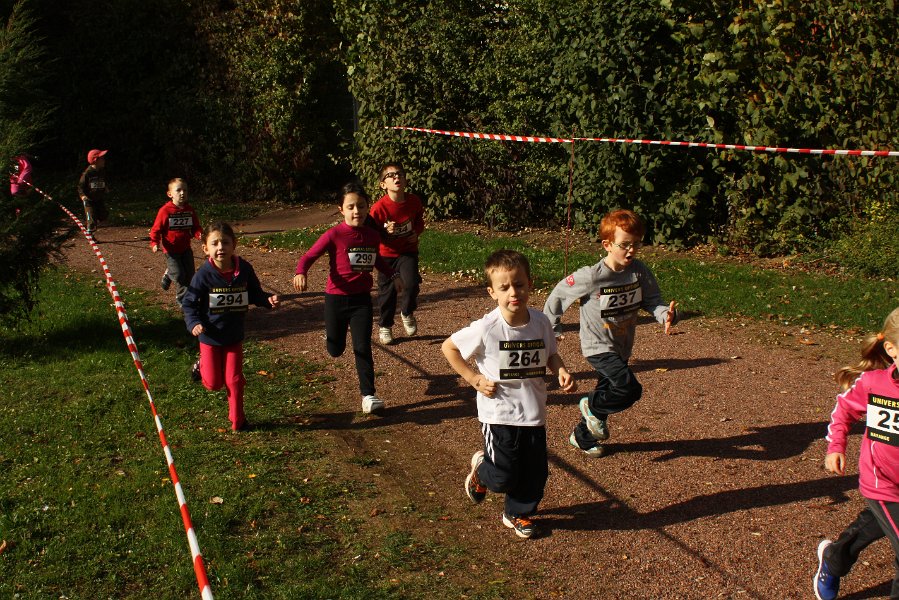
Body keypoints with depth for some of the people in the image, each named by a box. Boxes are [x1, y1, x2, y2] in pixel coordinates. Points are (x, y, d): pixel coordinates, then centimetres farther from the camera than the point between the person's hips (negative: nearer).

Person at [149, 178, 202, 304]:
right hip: (171, 249, -5)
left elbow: (195, 227, 8)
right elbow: (156, 229, -6)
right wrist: (154, 243, -19)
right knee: (178, 275, -13)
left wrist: (199, 234, -14)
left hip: (185, 248, 5)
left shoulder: (189, 210, 3)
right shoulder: (165, 210, -11)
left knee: (189, 274, 7)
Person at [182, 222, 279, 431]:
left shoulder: (244, 269, -12)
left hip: (234, 336, 2)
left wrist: (268, 299, -18)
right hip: (210, 337, -2)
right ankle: (202, 366, 42)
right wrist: (194, 323, -26)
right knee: (213, 383, 9)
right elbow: (188, 303, -10)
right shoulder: (204, 274, -20)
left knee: (234, 380, 7)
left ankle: (237, 420, 25)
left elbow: (255, 294, 3)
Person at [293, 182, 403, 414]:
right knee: (335, 350, 13)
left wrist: (393, 275, 15)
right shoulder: (334, 235, -15)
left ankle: (368, 395, 1)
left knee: (363, 348, -6)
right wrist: (300, 273, -33)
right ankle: (332, 334, 49)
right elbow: (308, 256, -13)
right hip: (336, 299, -2)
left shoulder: (372, 235, 0)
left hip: (362, 299, 2)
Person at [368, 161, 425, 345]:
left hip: (408, 251, 1)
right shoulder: (379, 208, -21)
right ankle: (385, 326, 30)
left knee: (411, 283, -18)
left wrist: (416, 232, -8)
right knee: (387, 291, 9)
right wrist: (386, 232, -30)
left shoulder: (414, 201, -11)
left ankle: (407, 313, 12)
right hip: (387, 254, -1)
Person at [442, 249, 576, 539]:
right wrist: (475, 379, -9)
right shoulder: (486, 328, -18)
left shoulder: (540, 322, -6)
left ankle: (518, 514, 39)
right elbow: (448, 347, -6)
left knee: (536, 472, 11)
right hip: (499, 414, -4)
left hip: (534, 413, 4)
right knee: (504, 477, -2)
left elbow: (551, 354, 10)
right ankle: (480, 468, 34)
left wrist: (562, 371, -10)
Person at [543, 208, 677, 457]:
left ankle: (582, 437, 46)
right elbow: (559, 293, -9)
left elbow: (652, 300, -10)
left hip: (622, 347, 6)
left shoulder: (639, 271, -9)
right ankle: (592, 406, 8)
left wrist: (667, 315, -32)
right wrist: (550, 327, -2)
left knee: (607, 392, 21)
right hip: (598, 346, -6)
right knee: (630, 390, -22)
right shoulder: (591, 277, -22)